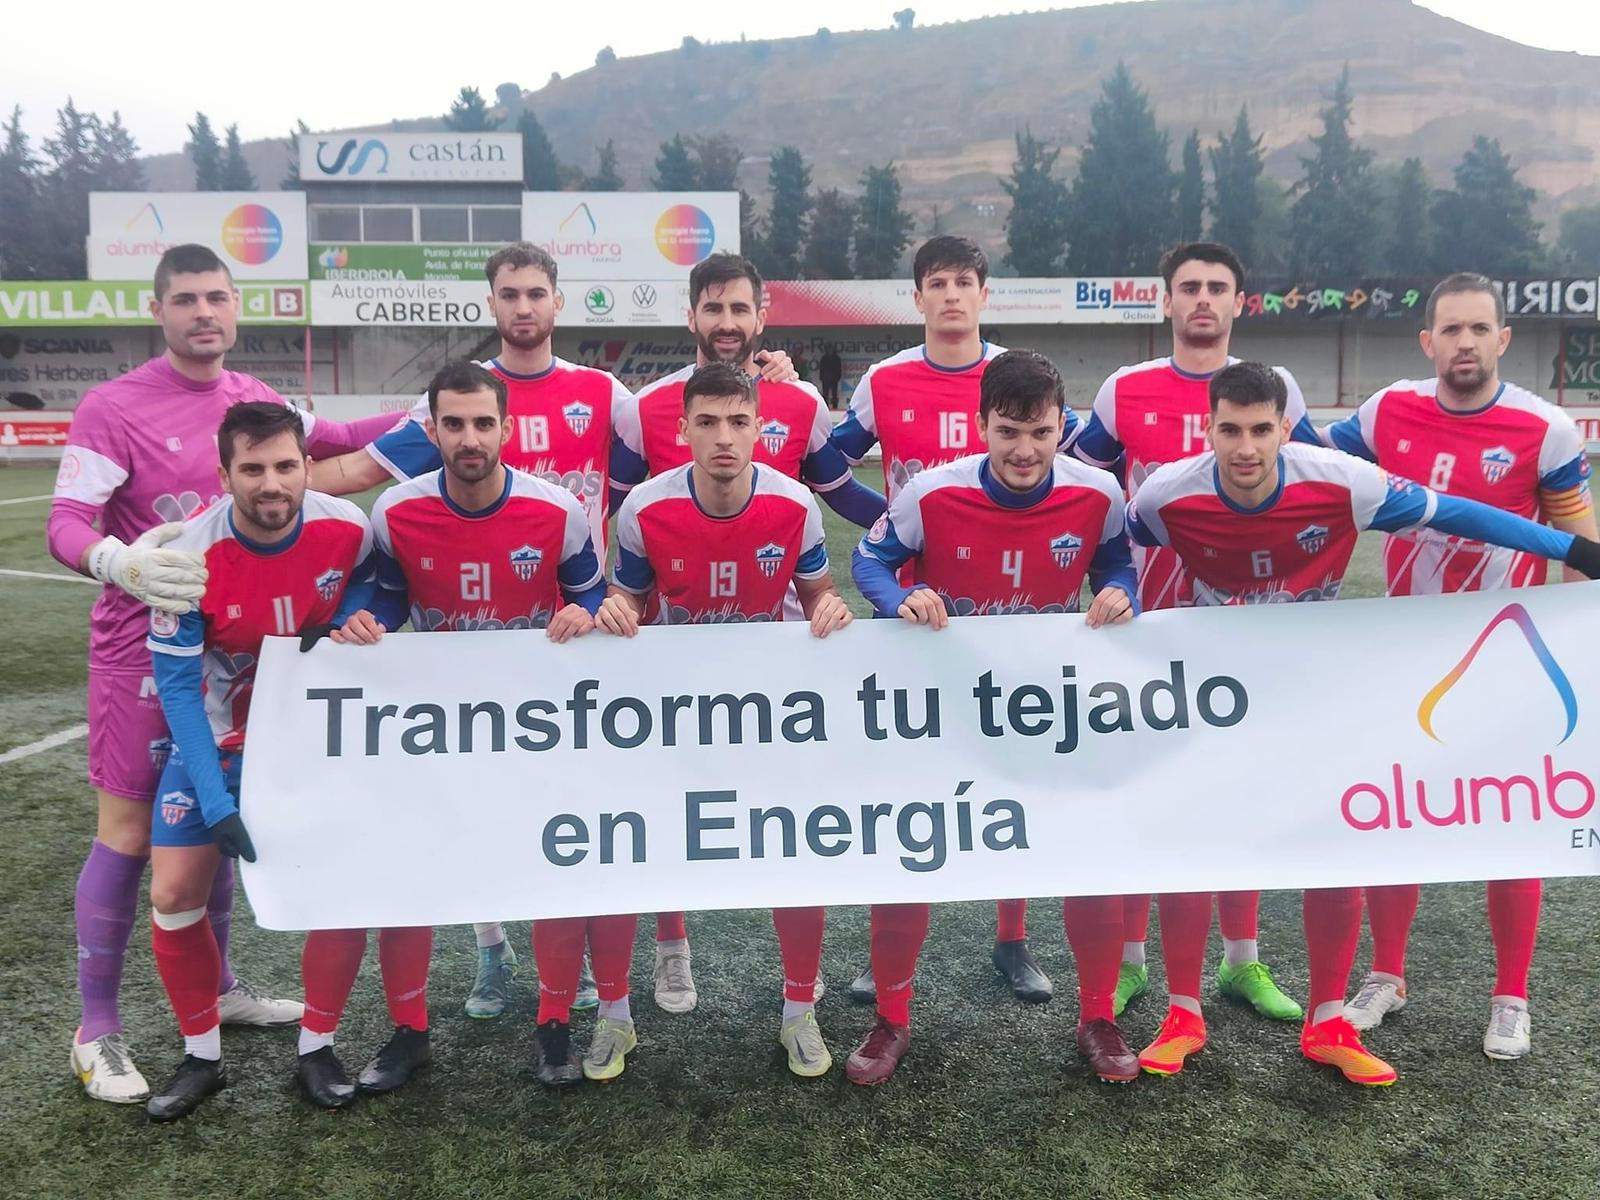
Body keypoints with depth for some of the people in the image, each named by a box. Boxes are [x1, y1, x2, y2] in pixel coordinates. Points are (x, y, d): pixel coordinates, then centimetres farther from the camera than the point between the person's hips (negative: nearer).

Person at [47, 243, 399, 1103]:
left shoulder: (257, 400, 6)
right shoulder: (113, 409, -12)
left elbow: (331, 442, 22)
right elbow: (65, 523, -17)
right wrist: (120, 562, -39)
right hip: (144, 644, -6)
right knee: (128, 831, -1)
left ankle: (217, 990, 32)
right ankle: (97, 1032, 13)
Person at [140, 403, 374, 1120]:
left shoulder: (348, 529, -19)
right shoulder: (190, 557, -23)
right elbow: (177, 685, -17)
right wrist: (216, 801, -22)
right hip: (219, 739, 0)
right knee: (174, 894, -3)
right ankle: (201, 1058, 18)